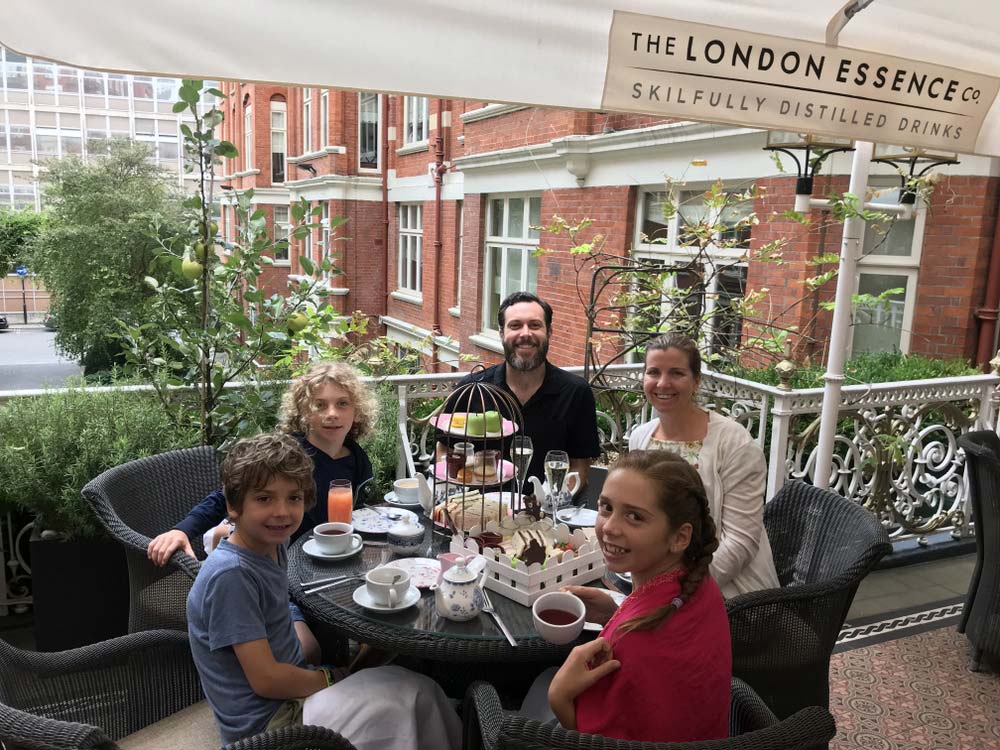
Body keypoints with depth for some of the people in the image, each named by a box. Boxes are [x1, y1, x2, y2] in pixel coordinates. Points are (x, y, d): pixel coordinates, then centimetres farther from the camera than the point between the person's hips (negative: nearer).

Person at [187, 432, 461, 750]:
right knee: (406, 693, -13)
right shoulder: (231, 574, -25)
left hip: (290, 690, 8)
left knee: (418, 690, 3)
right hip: (264, 723, -8)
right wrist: (330, 679, -8)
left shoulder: (274, 546, 0)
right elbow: (266, 679, -23)